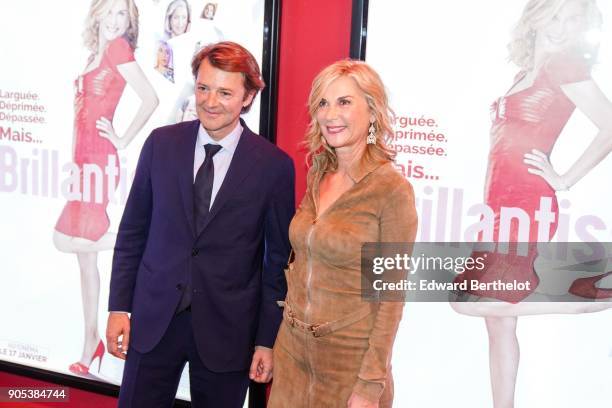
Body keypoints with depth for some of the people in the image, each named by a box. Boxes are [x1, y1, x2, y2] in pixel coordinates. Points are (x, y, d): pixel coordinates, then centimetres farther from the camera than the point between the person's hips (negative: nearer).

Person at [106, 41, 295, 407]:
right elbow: (133, 230, 5)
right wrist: (119, 307, 3)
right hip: (153, 318, 2)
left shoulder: (274, 165, -8)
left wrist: (268, 339, -3)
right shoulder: (161, 143, -1)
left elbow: (279, 260, -4)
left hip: (227, 329, -2)